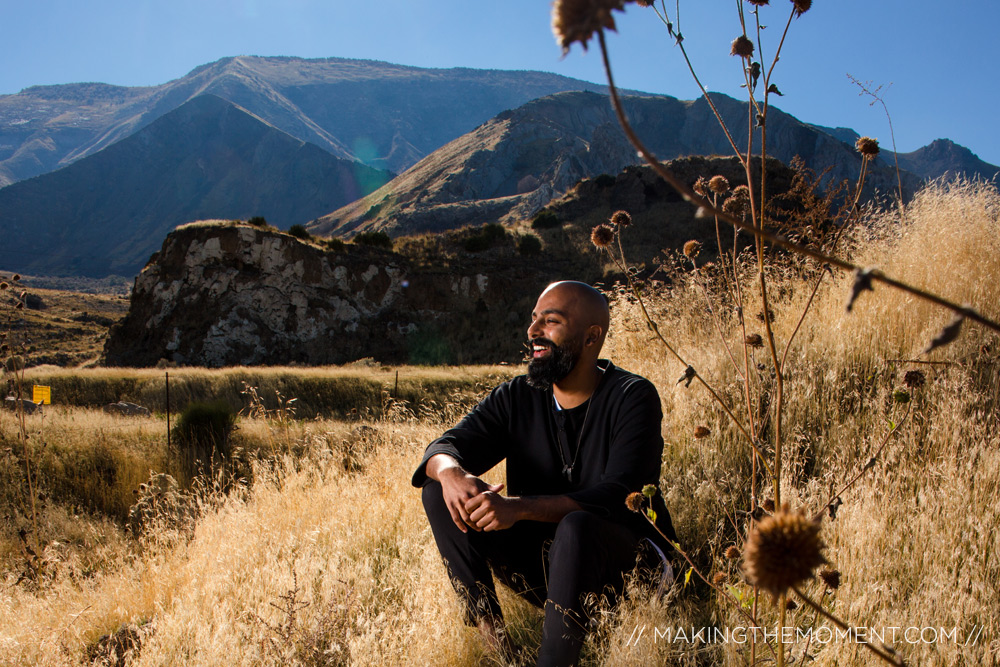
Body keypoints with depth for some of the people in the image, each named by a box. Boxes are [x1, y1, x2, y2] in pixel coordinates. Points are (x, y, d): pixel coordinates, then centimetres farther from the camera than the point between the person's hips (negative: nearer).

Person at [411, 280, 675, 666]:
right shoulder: (516, 398, 3)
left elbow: (618, 495, -24)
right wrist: (450, 473, -32)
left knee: (577, 528, -38)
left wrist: (520, 507, -37)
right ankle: (486, 624, -13)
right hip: (539, 561, 5)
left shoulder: (632, 397, -12)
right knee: (439, 492, -11)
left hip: (627, 563, -4)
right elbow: (445, 446, -5)